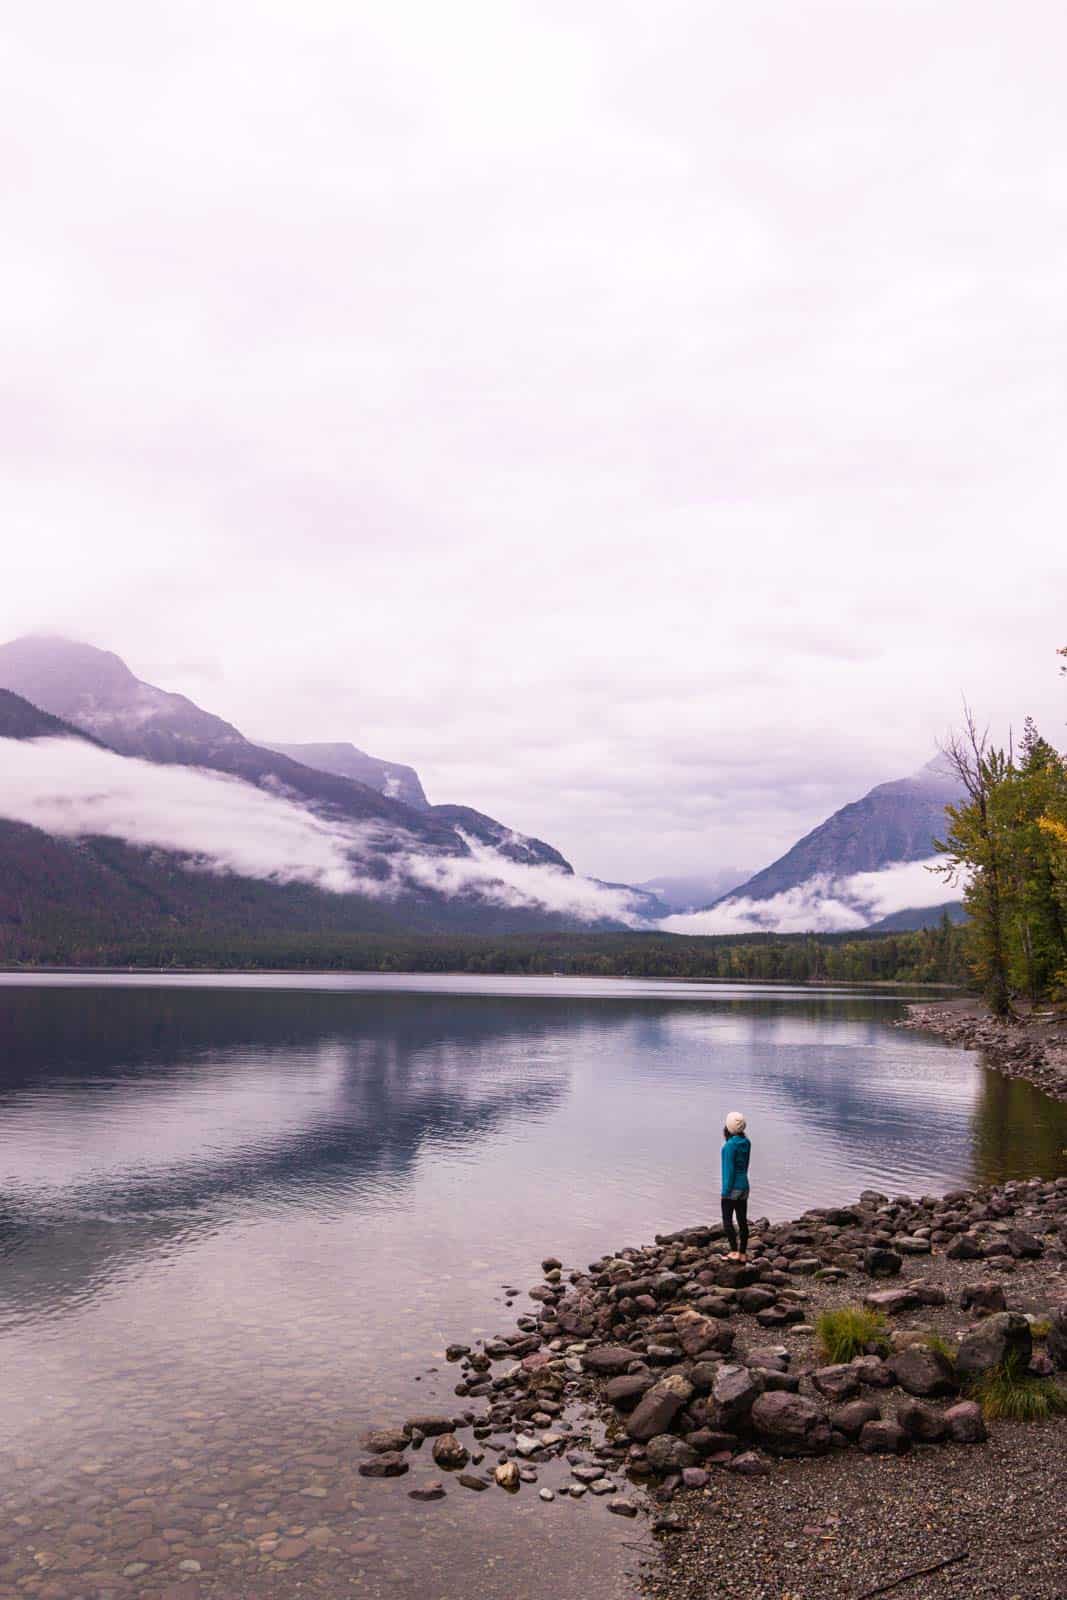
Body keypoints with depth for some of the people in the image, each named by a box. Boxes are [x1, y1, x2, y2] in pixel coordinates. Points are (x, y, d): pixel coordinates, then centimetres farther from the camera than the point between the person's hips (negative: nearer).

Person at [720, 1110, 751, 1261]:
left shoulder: (730, 1145, -19)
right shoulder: (746, 1143, 3)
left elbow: (729, 1169, -18)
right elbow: (744, 1165, 9)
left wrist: (726, 1190, -14)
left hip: (732, 1188, -7)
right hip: (744, 1186, 7)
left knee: (727, 1221, 2)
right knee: (742, 1220, 11)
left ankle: (734, 1252, -4)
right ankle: (743, 1253, 17)